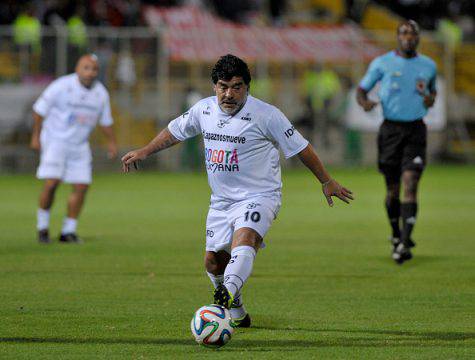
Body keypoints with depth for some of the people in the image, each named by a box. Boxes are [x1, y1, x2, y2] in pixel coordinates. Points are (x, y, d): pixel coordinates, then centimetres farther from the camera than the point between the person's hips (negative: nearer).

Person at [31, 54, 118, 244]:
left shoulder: (101, 93, -1)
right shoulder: (62, 86, -15)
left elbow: (105, 121, 15)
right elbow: (39, 109, -7)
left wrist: (112, 143, 13)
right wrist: (35, 136, -6)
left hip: (80, 145, 5)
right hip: (55, 141, -5)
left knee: (81, 187, -2)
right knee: (51, 183, -16)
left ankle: (68, 231, 9)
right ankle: (42, 226, 2)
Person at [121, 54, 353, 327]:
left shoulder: (265, 115, -13)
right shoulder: (204, 110, 3)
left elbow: (300, 147, -4)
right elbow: (175, 131, 23)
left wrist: (327, 182, 2)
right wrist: (144, 152, 23)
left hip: (259, 197, -6)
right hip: (221, 200, 6)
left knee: (244, 238, -34)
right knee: (214, 262, 8)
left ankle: (229, 293, -57)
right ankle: (237, 314, 30)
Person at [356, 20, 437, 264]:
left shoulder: (429, 66, 7)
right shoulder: (382, 63, 0)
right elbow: (361, 90, 6)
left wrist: (431, 99, 1)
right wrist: (364, 102, -17)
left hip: (416, 130, 0)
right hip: (391, 129, 0)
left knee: (410, 185, -14)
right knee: (392, 189, 6)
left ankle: (404, 244, -18)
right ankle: (396, 235, 30)